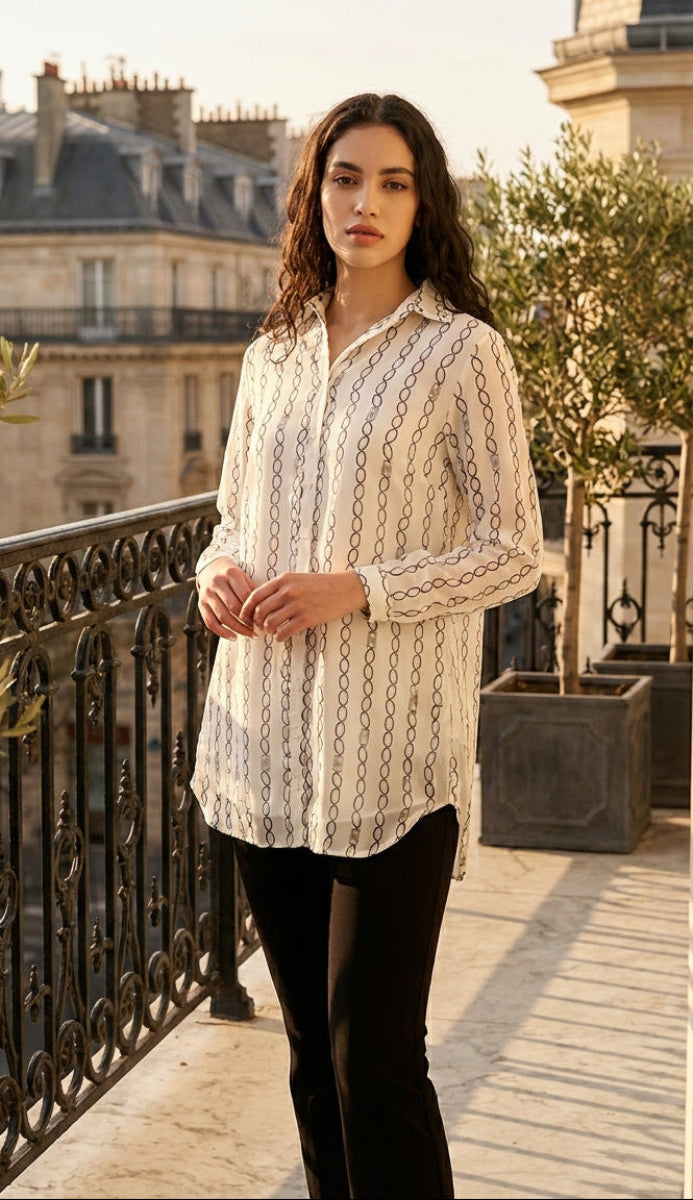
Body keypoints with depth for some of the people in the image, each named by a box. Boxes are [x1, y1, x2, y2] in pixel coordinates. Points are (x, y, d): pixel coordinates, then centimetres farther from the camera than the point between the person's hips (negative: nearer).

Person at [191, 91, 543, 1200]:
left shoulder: (463, 351, -4)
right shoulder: (274, 355, 12)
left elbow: (514, 552, -6)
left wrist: (359, 590, -17)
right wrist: (218, 569, -2)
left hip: (391, 757, -5)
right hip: (267, 746, 6)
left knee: (376, 1060, -5)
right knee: (312, 1050, 15)